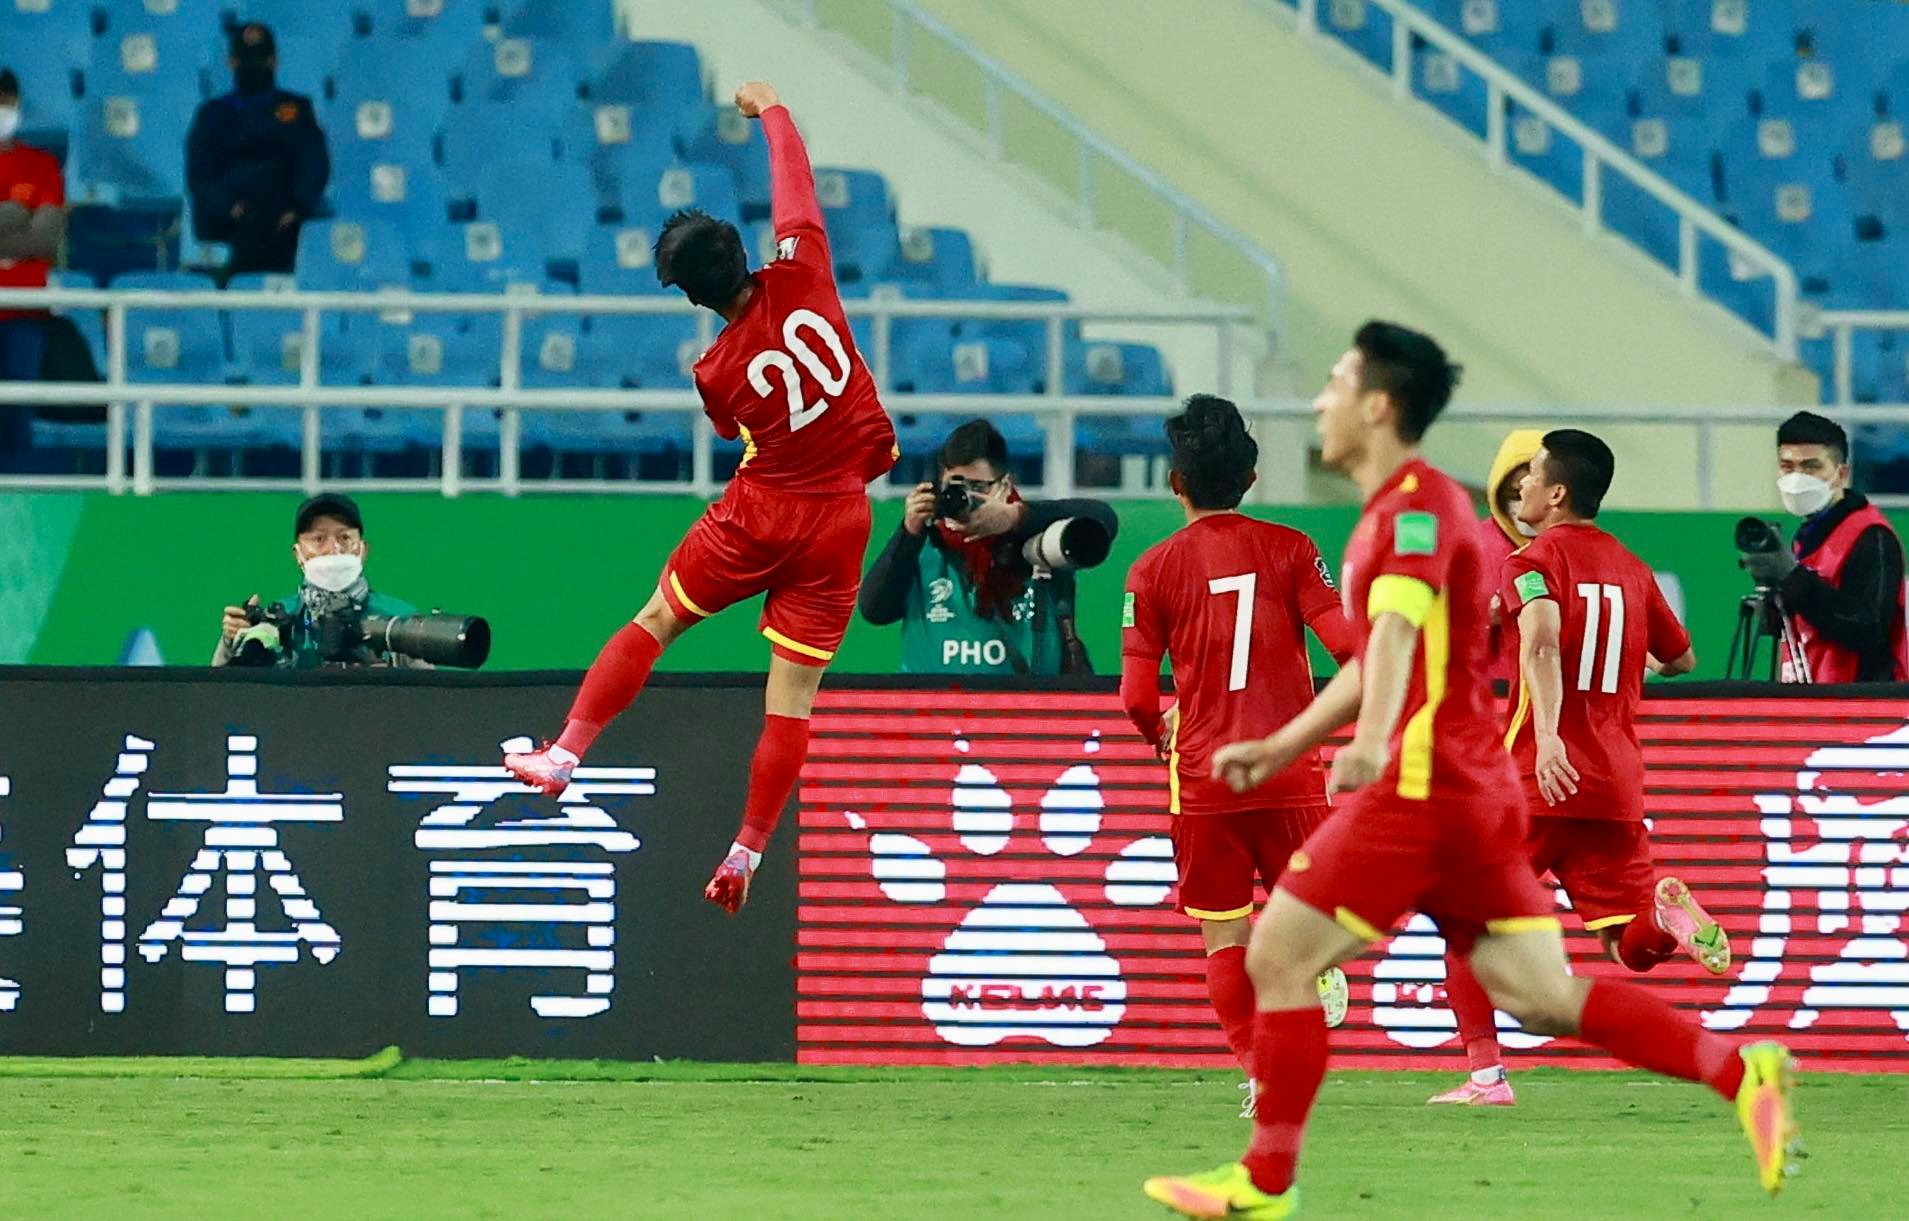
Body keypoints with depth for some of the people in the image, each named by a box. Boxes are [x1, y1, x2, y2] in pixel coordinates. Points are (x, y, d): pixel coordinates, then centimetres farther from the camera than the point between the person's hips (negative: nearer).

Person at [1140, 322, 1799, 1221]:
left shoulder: (1417, 505, -12)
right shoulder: (1397, 510, 20)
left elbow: (1398, 623, -32)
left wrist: (1372, 742, -48)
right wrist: (1283, 746, 34)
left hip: (1422, 786, -10)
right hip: (1474, 788, 10)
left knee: (1278, 958, -3)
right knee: (1541, 997, 3)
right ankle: (1743, 1074, -5)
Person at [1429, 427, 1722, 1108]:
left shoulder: (1536, 562, -6)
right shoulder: (1631, 569, 13)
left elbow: (1542, 640, -26)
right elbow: (1681, 659, 26)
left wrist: (1548, 734, -39)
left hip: (1536, 776, -5)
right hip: (1616, 788, 5)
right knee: (1631, 948, 10)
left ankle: (1485, 1073, 2)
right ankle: (1665, 916, -27)